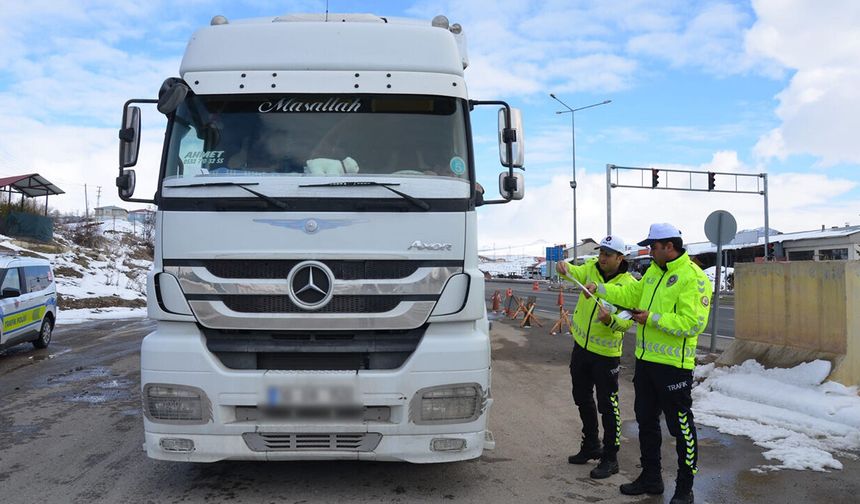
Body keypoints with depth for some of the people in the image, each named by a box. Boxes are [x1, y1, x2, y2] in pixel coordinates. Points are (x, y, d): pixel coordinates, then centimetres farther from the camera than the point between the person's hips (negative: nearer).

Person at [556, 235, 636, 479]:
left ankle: (610, 458, 15)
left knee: (608, 406, 1)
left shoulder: (629, 284, -14)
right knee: (582, 399, 18)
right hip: (581, 345, 6)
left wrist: (610, 319, -39)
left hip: (606, 353, -6)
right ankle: (591, 446, 36)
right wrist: (565, 267, -43)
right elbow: (575, 273, -20)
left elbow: (628, 321, -20)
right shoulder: (591, 268, -1)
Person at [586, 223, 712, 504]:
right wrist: (599, 289, 10)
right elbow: (630, 294, 20)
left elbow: (693, 323, -24)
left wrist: (652, 319, -22)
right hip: (646, 359, 9)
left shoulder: (693, 277, -17)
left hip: (673, 365, -9)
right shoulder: (653, 271, 10)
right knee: (646, 421, 18)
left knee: (681, 426, 4)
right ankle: (651, 478, 34)